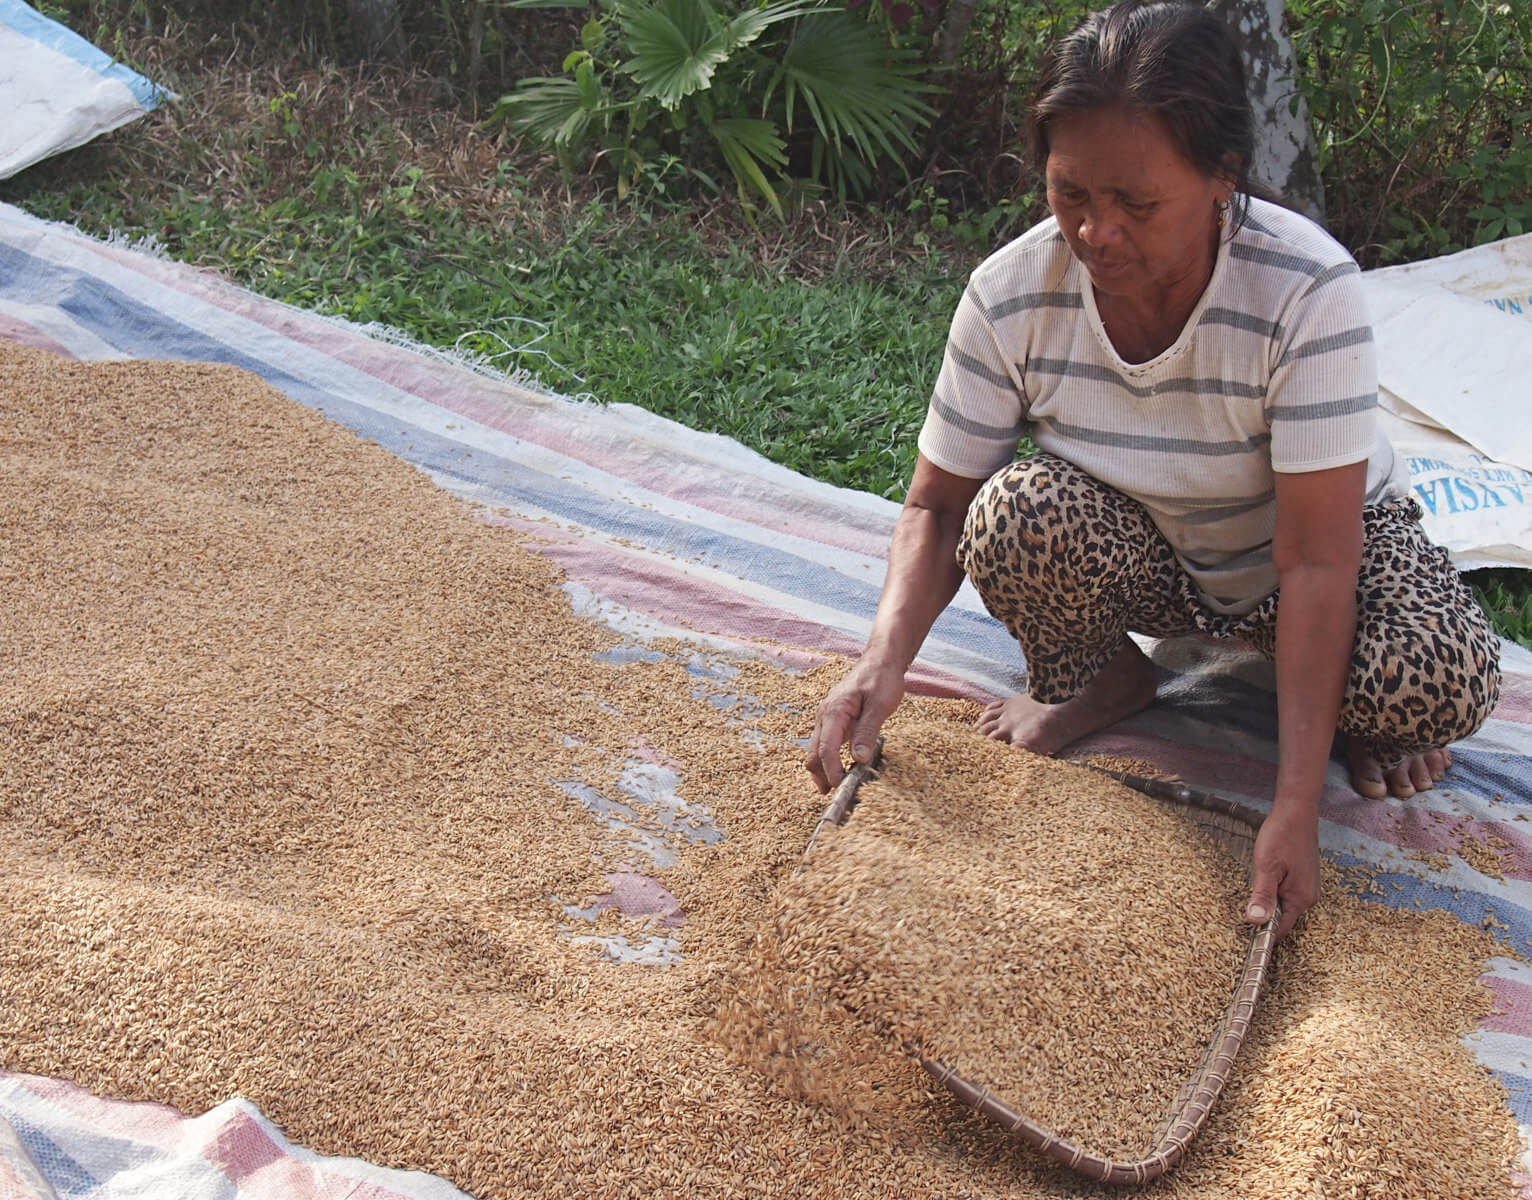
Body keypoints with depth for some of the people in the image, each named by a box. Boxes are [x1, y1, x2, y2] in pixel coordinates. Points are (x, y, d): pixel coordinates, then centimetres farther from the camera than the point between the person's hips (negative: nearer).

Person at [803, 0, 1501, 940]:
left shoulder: (1310, 291, -31)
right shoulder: (1012, 295, -23)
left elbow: (1314, 562, -32)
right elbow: (939, 506, -14)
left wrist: (1295, 809, -37)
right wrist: (886, 659, -34)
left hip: (1320, 530, -2)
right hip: (1144, 558, 2)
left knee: (1440, 685, -33)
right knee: (1016, 511, -32)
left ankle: (1349, 707, 6)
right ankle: (1104, 682, 1)